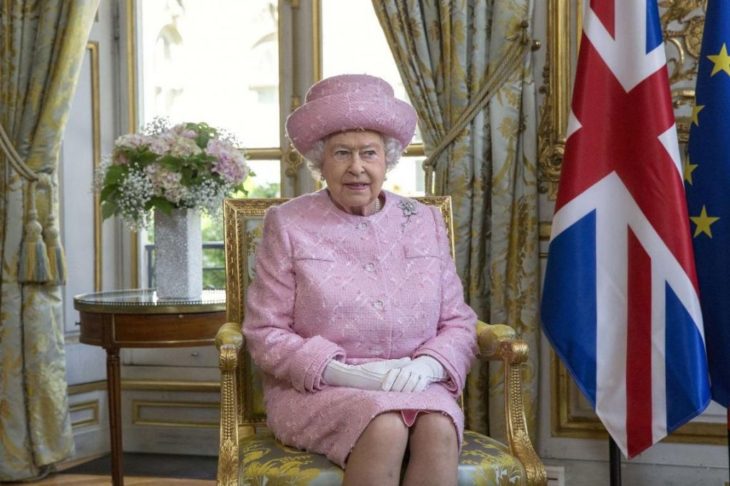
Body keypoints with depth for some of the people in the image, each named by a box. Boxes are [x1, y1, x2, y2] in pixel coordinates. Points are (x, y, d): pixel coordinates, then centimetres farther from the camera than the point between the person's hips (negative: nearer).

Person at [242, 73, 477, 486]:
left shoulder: (426, 223, 11)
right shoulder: (288, 225, 1)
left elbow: (459, 324, 10)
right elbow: (265, 334, -3)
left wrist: (427, 366, -13)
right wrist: (343, 373, -17)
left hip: (414, 387, 3)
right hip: (317, 390, -2)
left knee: (439, 428, -31)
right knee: (385, 428, -34)